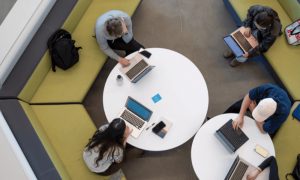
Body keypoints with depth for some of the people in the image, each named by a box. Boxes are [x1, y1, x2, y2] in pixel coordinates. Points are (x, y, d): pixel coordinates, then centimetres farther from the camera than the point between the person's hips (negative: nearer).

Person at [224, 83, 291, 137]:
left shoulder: (282, 113, -45)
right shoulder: (266, 88, -43)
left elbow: (263, 129, -32)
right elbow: (248, 97, -25)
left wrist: (253, 109, -29)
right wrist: (240, 116, -33)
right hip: (258, 101, 2)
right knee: (235, 107, 1)